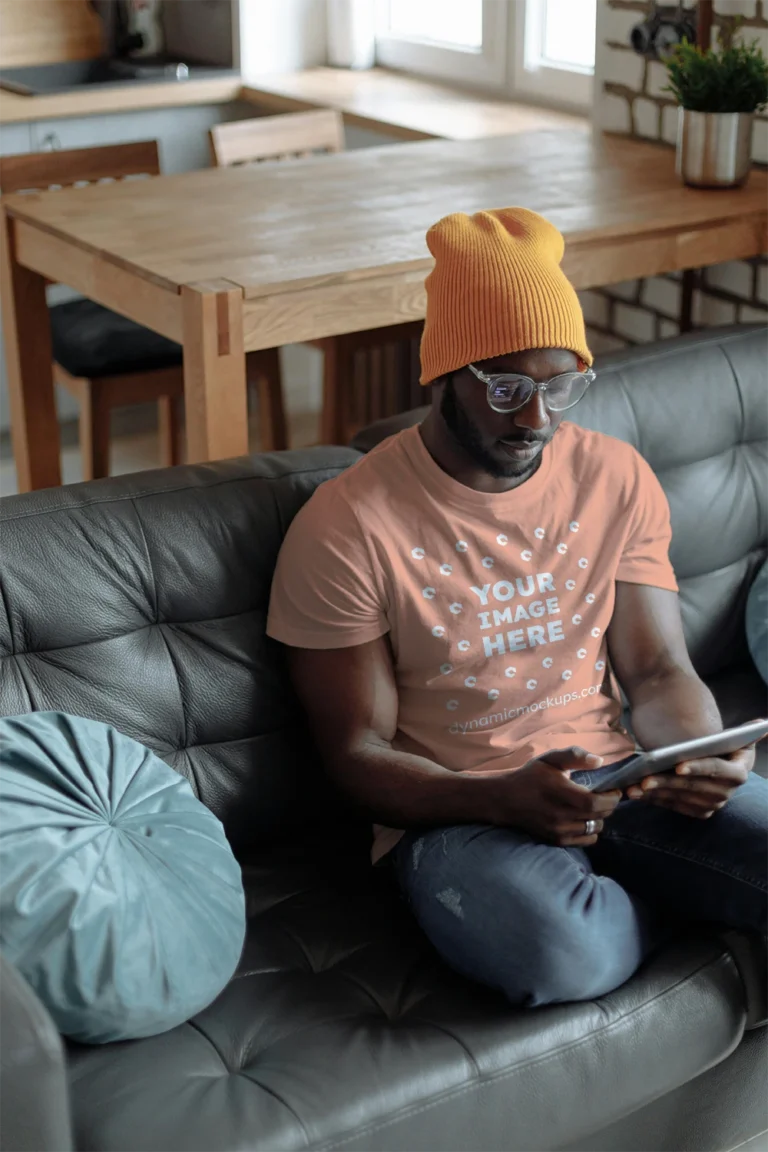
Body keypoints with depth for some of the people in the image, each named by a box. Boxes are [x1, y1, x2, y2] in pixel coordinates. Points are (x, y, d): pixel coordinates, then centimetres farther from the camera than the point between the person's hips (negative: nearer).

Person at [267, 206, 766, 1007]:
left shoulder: (617, 480, 5)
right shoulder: (348, 529, -10)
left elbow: (658, 670, 8)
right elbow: (356, 753, -7)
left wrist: (702, 756, -16)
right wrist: (506, 799, -25)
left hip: (612, 779, 3)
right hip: (453, 812, -3)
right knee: (562, 952, -35)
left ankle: (616, 888, 4)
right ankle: (662, 894, -1)